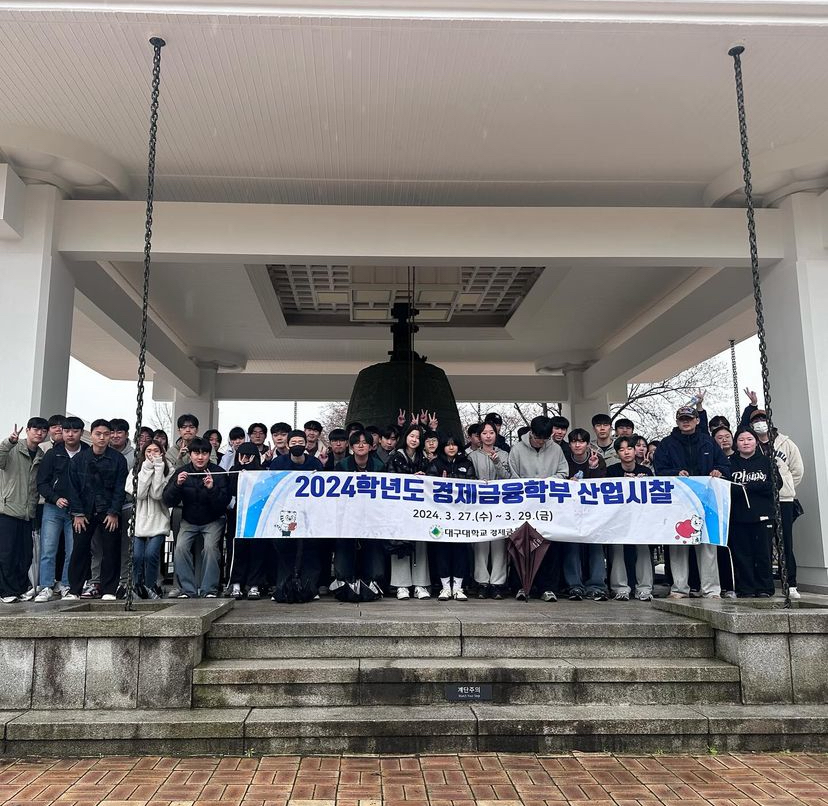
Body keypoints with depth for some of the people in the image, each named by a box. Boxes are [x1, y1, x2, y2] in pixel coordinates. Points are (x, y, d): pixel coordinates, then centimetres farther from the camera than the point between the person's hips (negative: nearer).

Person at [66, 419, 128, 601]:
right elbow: (73, 488, 2)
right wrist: (77, 513, -5)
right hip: (84, 512, 1)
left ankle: (108, 590, 7)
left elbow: (120, 488, -4)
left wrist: (114, 512, -10)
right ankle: (74, 590, 12)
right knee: (79, 549, 2)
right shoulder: (78, 459, 3)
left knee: (111, 550, -1)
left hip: (109, 513, -1)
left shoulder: (118, 459, -2)